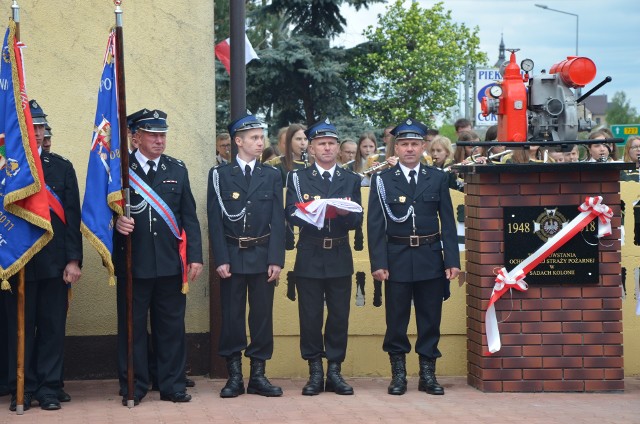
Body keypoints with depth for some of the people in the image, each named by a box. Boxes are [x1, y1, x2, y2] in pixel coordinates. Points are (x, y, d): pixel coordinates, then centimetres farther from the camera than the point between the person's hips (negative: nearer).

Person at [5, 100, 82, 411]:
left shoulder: (62, 167, 9)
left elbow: (72, 217, 4)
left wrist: (73, 259, -3)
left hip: (54, 262, 2)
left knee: (52, 327, 4)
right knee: (19, 327, 5)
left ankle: (49, 389, 12)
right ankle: (22, 389, 14)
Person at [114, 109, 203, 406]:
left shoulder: (177, 170, 11)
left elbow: (189, 217, 9)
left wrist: (195, 257, 2)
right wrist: (116, 222, -22)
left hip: (170, 264, 2)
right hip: (132, 264, -2)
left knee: (171, 327, 6)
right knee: (132, 326, 4)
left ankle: (172, 386, 16)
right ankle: (133, 387, 13)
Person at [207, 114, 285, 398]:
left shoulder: (271, 176, 8)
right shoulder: (220, 175, 3)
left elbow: (277, 220, 3)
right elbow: (215, 220, -2)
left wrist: (276, 259, -6)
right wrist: (221, 259, -10)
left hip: (263, 256, 2)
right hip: (232, 256, -2)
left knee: (262, 316, 4)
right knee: (232, 316, 2)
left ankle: (258, 376, 11)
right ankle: (234, 376, 10)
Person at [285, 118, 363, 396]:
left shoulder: (351, 180, 12)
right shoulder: (298, 178, 7)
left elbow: (357, 220, 3)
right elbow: (292, 215, -6)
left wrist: (344, 214, -18)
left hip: (340, 258, 2)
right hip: (309, 256, -1)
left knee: (339, 315, 2)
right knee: (310, 316, 0)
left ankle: (335, 371, 11)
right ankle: (315, 373, 9)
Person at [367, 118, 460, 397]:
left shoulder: (438, 179, 8)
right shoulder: (382, 180, 3)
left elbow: (448, 223, 5)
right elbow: (375, 225, -1)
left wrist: (452, 260, -2)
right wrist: (378, 263, -9)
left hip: (431, 260, 1)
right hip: (397, 259, -1)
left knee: (430, 320, 5)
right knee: (396, 320, 3)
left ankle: (428, 374, 14)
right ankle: (398, 374, 12)